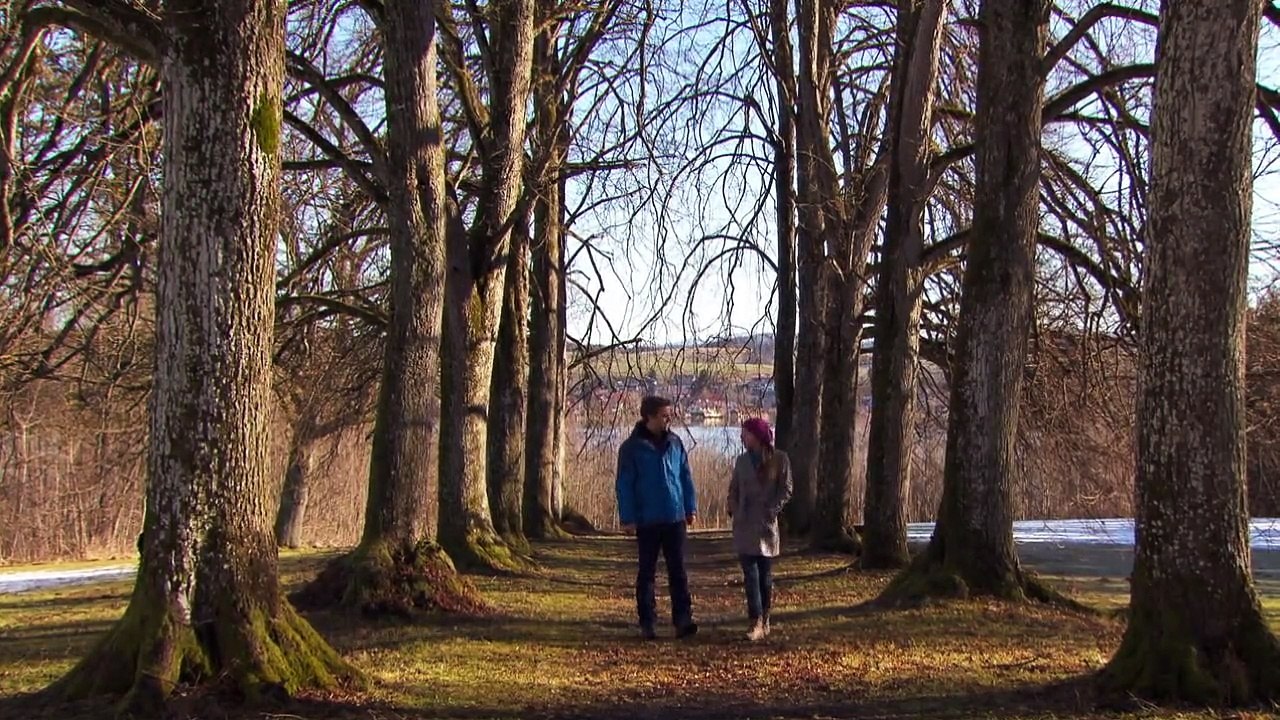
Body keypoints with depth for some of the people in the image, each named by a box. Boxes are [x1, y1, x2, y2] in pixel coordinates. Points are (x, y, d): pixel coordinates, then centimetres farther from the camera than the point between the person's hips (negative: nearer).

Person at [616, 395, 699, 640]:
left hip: (675, 518, 3)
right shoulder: (632, 447, -6)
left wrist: (691, 508, 8)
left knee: (678, 570, 2)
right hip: (647, 521, -3)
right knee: (647, 572, 7)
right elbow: (624, 485, -5)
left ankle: (683, 619, 2)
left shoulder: (675, 443, 6)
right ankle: (647, 622, 13)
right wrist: (628, 518, -9)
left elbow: (686, 477, 12)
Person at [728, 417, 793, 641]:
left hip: (767, 526, -3)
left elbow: (786, 489, -4)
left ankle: (764, 620, 17)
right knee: (750, 574, -6)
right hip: (744, 526, 3)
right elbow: (733, 489, 15)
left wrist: (772, 510, -14)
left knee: (765, 575, 6)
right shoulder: (742, 460, 11)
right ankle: (756, 622, -9)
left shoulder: (779, 459, -2)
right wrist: (734, 510, 0)